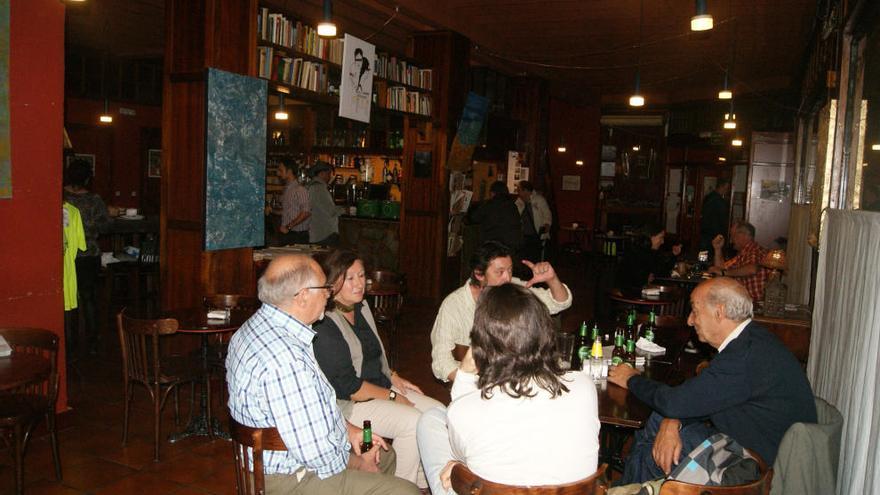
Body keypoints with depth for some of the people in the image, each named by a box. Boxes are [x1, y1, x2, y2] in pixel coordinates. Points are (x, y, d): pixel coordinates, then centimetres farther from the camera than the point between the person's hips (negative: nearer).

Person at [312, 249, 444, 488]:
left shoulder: (361, 307, 9)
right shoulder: (324, 326, -21)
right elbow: (346, 386, -21)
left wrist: (394, 378, 8)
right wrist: (392, 396, -14)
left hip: (380, 387, 9)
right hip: (346, 404, -9)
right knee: (412, 421, -24)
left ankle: (421, 484, 8)